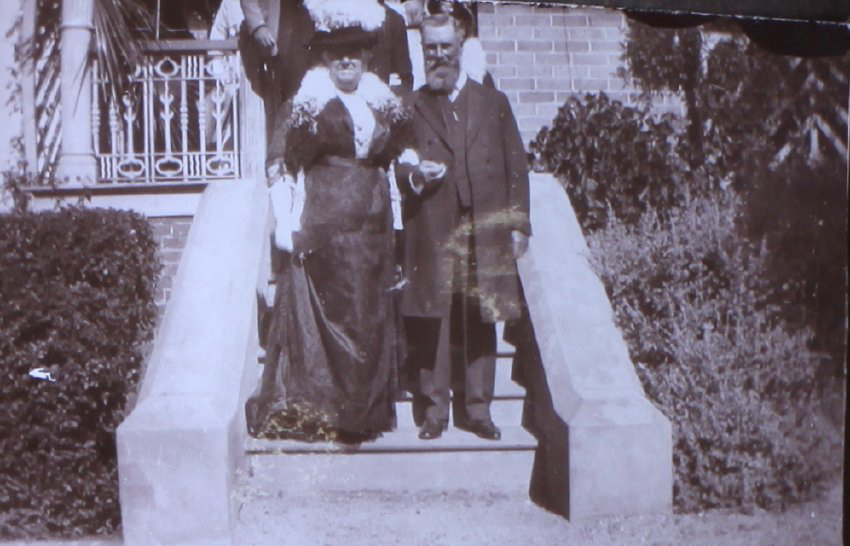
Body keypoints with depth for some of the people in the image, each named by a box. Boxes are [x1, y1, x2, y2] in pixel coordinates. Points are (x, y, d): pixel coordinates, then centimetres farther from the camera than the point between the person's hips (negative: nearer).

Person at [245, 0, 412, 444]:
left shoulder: (383, 103, 12)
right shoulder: (307, 102, -2)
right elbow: (283, 165, -5)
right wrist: (286, 223, -11)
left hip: (373, 224, 5)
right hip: (324, 221, -5)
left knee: (371, 315, 8)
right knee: (327, 311, -2)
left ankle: (365, 410, 19)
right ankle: (318, 411, 10)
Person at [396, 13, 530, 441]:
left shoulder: (494, 103, 14)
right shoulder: (410, 107, 10)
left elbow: (516, 167, 12)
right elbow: (395, 167, 8)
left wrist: (518, 225, 6)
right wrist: (415, 176, -15)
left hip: (485, 233, 1)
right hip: (431, 234, -1)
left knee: (480, 324, 4)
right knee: (430, 324, -1)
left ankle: (477, 409, 14)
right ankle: (433, 410, 10)